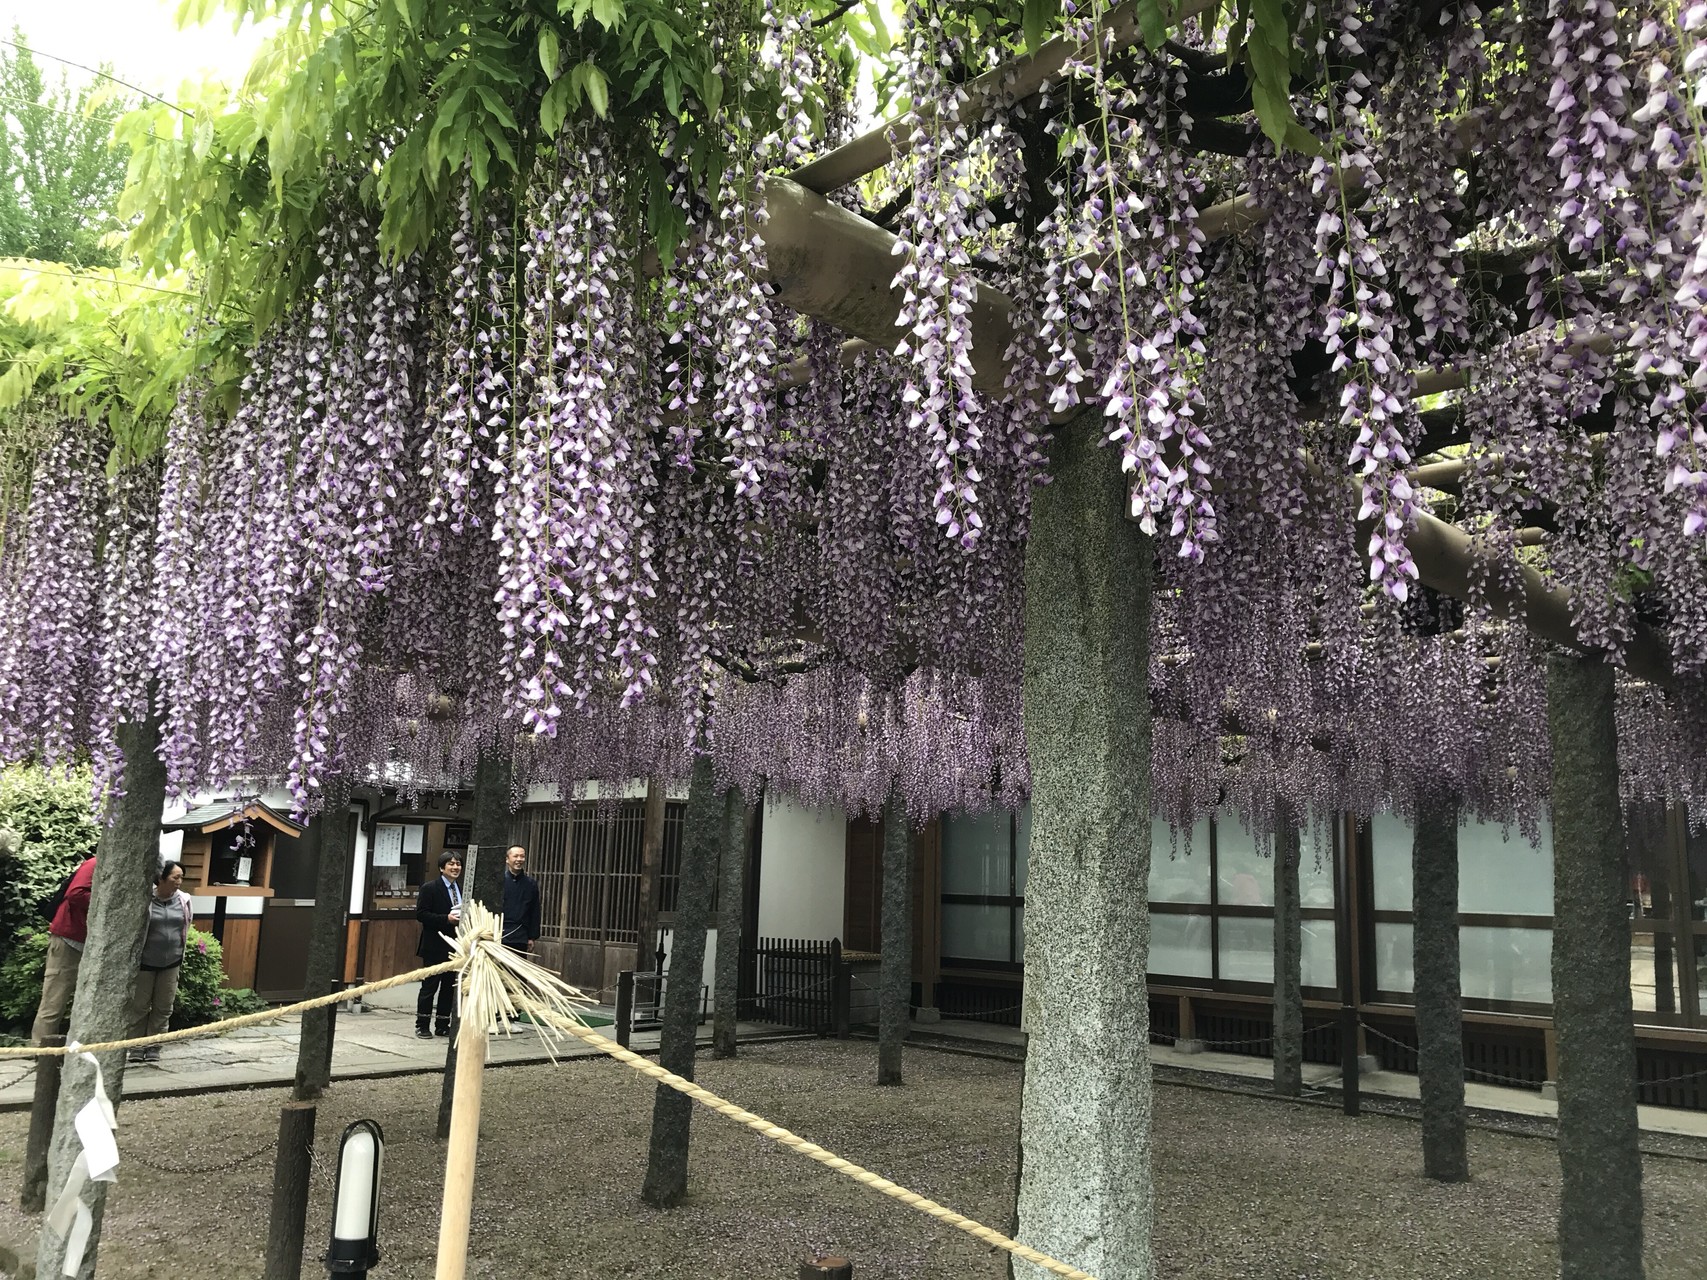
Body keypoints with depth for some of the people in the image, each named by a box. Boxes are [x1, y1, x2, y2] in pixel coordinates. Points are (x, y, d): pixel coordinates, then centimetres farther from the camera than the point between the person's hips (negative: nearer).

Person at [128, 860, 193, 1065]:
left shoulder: (183, 900, -2)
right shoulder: (145, 900, -15)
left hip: (171, 963, 4)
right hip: (145, 962, -3)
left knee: (163, 1007, 8)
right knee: (139, 1006, 8)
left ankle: (154, 1046, 18)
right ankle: (137, 1046, 20)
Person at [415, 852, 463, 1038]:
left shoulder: (463, 888, 10)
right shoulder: (429, 888, -7)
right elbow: (421, 914, -13)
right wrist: (446, 919, -21)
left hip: (456, 945, 6)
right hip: (435, 946, -6)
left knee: (450, 986, 10)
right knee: (430, 986, 1)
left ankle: (443, 1025, 18)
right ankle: (422, 1026, 11)